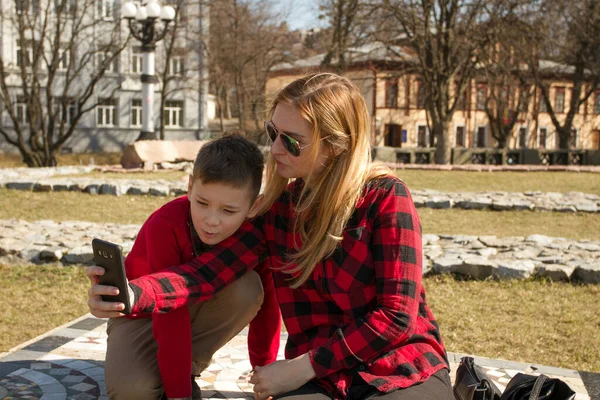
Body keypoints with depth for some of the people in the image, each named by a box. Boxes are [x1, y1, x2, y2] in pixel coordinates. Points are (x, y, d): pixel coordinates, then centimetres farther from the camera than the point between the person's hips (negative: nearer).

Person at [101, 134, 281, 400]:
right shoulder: (165, 226, -34)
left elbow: (267, 301, -10)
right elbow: (171, 315, -35)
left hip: (198, 307, 4)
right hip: (142, 314, -3)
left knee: (247, 286, -29)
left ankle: (187, 366, -13)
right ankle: (164, 372, 3)